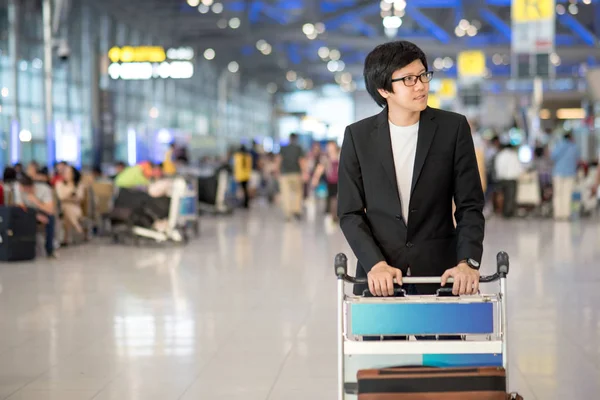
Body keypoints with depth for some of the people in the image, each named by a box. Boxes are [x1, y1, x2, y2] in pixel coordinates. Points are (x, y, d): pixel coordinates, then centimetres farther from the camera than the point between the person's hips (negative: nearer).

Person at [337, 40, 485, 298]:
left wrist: (468, 262, -14)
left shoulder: (453, 128, 0)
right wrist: (375, 264, -13)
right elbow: (350, 212, 1)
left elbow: (470, 205, 0)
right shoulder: (358, 136, 1)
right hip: (378, 278, 0)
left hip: (440, 275, 0)